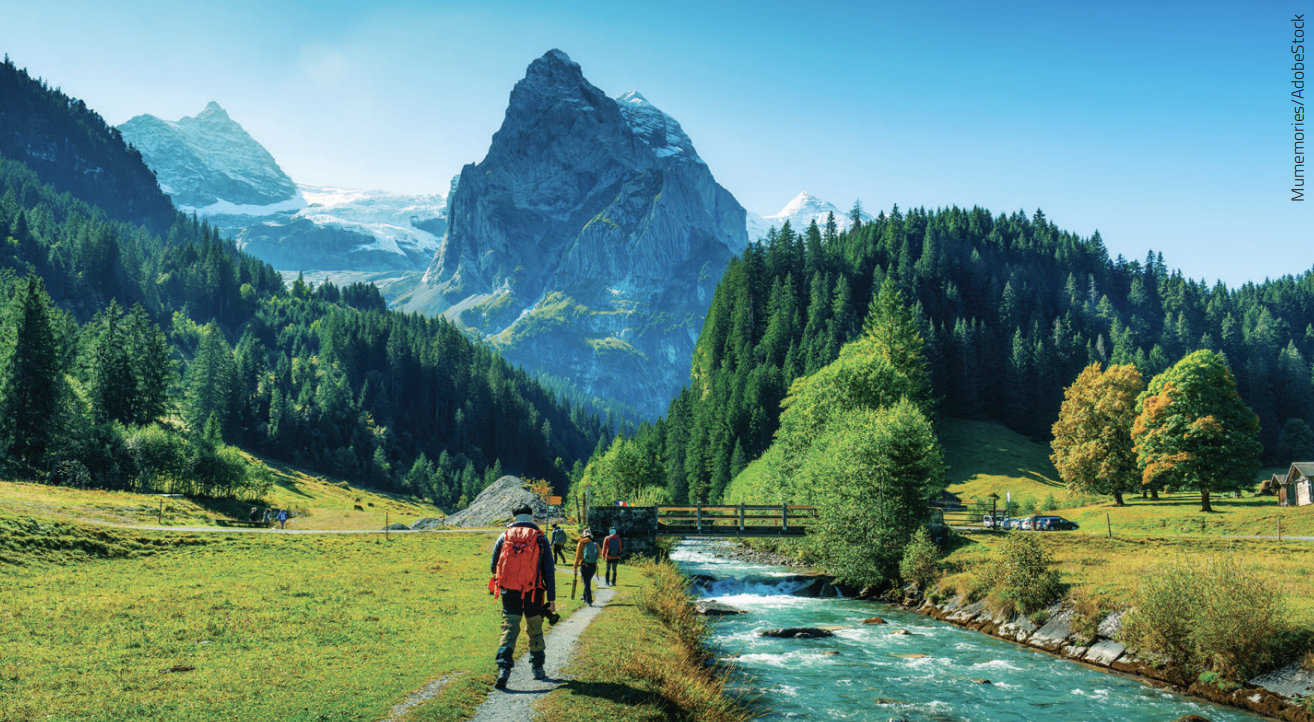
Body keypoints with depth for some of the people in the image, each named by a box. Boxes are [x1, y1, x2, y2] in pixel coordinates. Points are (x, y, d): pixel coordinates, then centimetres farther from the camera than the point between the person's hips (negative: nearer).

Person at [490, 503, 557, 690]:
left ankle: (503, 669, -15)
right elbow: (549, 570, -2)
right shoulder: (540, 538, 2)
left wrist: (498, 584, 31)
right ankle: (537, 668, 24)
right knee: (535, 630, 16)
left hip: (509, 592, 0)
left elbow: (494, 565, 11)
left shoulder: (504, 536, 6)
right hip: (532, 594, 0)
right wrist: (551, 599, 0)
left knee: (509, 629, 0)